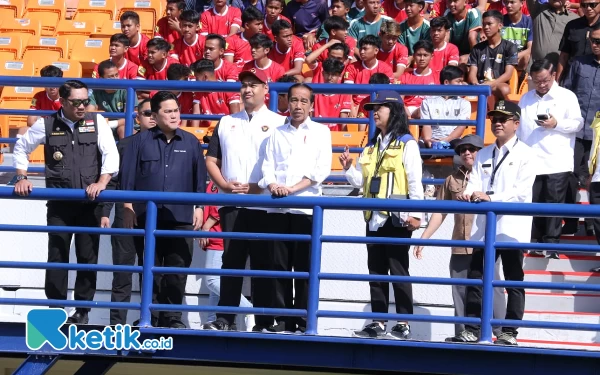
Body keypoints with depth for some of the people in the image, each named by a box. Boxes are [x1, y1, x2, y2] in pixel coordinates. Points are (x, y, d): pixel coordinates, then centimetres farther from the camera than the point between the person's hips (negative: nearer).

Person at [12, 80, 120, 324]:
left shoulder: (97, 122, 2)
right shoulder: (46, 125, 2)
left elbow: (111, 154, -5)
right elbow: (21, 148, 14)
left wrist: (101, 183, -17)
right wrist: (22, 177, 3)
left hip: (89, 203, 0)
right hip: (59, 203, 0)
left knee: (88, 257, 3)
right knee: (57, 256, 1)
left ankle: (82, 310, 12)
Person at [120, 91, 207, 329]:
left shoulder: (191, 142, 11)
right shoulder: (140, 141, 7)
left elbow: (200, 177, 13)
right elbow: (128, 175, 5)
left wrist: (199, 207, 6)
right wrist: (128, 207, -1)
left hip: (181, 218, 1)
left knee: (178, 269, -1)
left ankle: (172, 317, 7)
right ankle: (151, 317, 11)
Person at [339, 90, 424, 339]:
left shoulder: (406, 144, -4)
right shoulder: (372, 146, 17)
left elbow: (415, 181, -10)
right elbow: (362, 181, 18)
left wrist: (415, 214, -17)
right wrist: (348, 168, 0)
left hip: (397, 218, -7)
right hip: (374, 217, 7)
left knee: (398, 271, -3)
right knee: (376, 271, 8)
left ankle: (403, 324, 2)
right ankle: (378, 323, 12)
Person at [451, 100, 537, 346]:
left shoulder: (525, 154, -2)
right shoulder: (483, 154, 16)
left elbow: (522, 192, -13)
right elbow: (475, 182, 6)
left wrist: (491, 198, -23)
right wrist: (468, 195, -17)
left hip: (512, 228, -5)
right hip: (484, 227, 6)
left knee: (514, 282, 1)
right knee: (475, 278, 3)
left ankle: (510, 333, 6)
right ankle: (471, 330, 9)